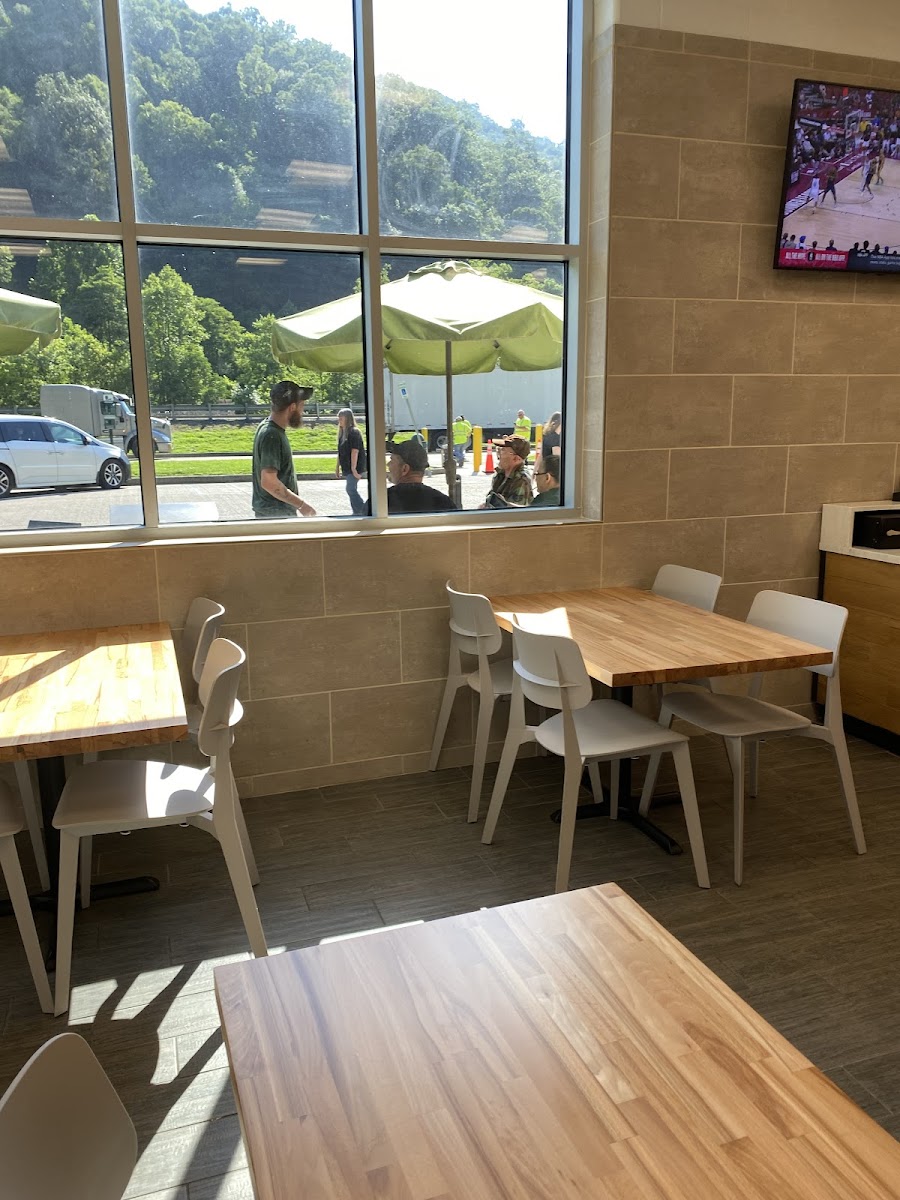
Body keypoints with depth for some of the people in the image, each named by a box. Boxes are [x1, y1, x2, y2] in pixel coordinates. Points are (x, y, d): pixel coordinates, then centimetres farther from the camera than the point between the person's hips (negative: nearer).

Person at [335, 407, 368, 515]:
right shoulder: (342, 433, 13)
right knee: (352, 490, 10)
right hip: (347, 468, 9)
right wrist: (337, 466, 18)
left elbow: (355, 451, -19)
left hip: (355, 467, -9)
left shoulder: (354, 432, -13)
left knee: (351, 489, -13)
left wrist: (354, 468, -22)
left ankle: (365, 510, -6)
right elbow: (340, 452, 18)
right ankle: (357, 512, 17)